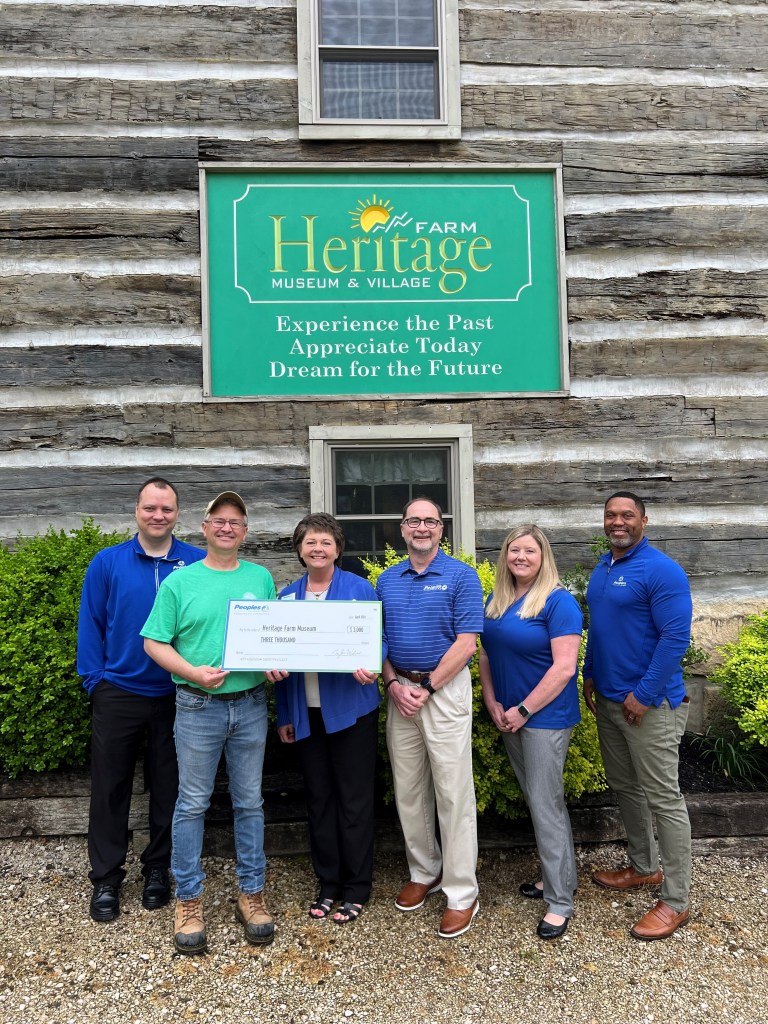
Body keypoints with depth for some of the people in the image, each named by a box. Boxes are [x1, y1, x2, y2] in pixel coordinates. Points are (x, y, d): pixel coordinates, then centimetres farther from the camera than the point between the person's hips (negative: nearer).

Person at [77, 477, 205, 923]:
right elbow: (90, 624, 1)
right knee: (110, 789, 10)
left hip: (176, 696, 0)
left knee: (168, 789, 13)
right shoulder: (107, 563, -1)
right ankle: (106, 879, 26)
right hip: (118, 693, 0)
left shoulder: (199, 564, -5)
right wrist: (95, 678, -4)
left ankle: (158, 869, 32)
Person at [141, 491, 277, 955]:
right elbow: (155, 643, -2)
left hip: (251, 704, 2)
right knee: (193, 803, 7)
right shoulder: (180, 582, -1)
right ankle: (189, 900, 23)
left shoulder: (262, 578, 6)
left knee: (250, 801, 11)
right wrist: (194, 672, -17)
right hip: (198, 706, -2)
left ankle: (252, 893, 26)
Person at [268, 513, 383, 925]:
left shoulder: (360, 589, -4)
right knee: (318, 799, 14)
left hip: (351, 709, -4)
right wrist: (284, 714, 6)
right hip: (307, 714, 4)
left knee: (354, 800, 5)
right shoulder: (287, 596, 6)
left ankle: (356, 889, 22)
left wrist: (370, 670, -26)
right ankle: (328, 883, 30)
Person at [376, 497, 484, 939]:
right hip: (400, 693, 5)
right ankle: (425, 872, 32)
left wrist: (427, 688, -13)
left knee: (453, 793, 1)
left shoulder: (461, 576, -5)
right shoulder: (387, 580, 10)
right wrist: (394, 684, -5)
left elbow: (466, 642, -11)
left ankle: (462, 893, 14)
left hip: (445, 690, -5)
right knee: (408, 791, 14)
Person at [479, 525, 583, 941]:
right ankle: (553, 874, 34)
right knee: (535, 799, 18)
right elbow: (486, 654, 11)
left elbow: (564, 667, -19)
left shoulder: (558, 602, -14)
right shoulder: (496, 600, 6)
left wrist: (523, 711, -17)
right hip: (509, 716, 7)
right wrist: (492, 703, -1)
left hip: (545, 717, -7)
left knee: (545, 804, -1)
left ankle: (560, 899, 13)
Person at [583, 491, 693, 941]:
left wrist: (644, 695, -20)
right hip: (609, 700, 8)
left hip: (650, 704, -8)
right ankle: (644, 867, 38)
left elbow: (676, 637, -20)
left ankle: (676, 901, 15)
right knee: (624, 787, 19)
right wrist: (591, 677, 12)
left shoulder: (661, 571, -16)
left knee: (664, 798, 1)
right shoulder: (602, 568, 9)